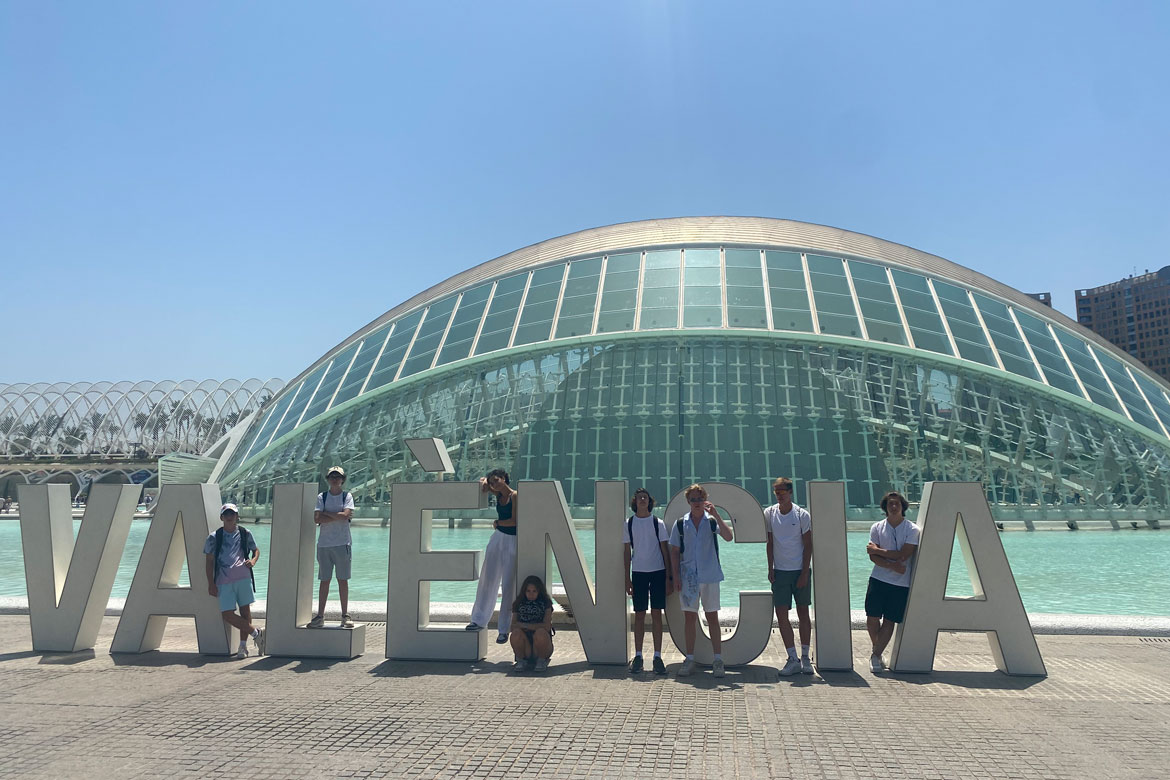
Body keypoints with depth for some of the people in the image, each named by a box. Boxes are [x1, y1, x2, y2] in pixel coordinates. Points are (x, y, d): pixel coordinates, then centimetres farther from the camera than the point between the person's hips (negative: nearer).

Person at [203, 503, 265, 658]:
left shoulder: (245, 534, 9)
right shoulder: (214, 537, 7)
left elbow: (256, 550, 22)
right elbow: (209, 561, 8)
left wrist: (253, 561, -1)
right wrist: (211, 584, 3)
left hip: (243, 577, 0)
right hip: (224, 580, 0)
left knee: (245, 610, 0)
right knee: (227, 615, -8)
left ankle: (243, 645, 11)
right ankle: (256, 633, 7)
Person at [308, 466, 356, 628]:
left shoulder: (347, 496, 5)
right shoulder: (321, 497, 9)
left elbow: (345, 515, -12)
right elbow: (317, 519, -4)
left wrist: (326, 513, -5)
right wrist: (337, 516, -9)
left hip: (342, 543, -1)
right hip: (324, 543, 1)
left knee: (342, 580, 1)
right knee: (324, 580, 4)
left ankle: (345, 615, 7)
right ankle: (320, 616, 9)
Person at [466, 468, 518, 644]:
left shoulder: (515, 495, -11)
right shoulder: (498, 494, 8)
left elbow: (514, 521, -17)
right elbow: (483, 483, 24)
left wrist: (497, 522, -3)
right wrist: (484, 482, 1)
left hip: (512, 541, -6)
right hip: (497, 538, 6)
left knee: (508, 585, 0)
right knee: (487, 579, 8)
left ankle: (504, 629, 7)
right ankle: (480, 620, 20)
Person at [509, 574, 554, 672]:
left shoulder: (545, 603, 2)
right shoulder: (518, 604, 9)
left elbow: (547, 626, -10)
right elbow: (513, 626, 4)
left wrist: (525, 625, -12)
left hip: (543, 649, -1)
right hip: (525, 649, 1)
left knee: (541, 632, -34)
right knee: (516, 632, -30)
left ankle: (541, 661, -6)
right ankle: (521, 661, -4)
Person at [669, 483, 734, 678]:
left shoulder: (712, 521, 1)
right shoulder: (680, 524, 5)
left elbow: (728, 537, -15)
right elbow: (675, 551, 7)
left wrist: (716, 515, -20)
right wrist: (675, 575, -1)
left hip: (710, 576, -1)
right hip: (688, 577, 1)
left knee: (712, 617, 4)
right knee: (690, 617, 6)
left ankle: (718, 659, 10)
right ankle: (690, 659, 14)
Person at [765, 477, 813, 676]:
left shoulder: (802, 515, -4)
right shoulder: (769, 513, 3)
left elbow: (808, 545, -2)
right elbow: (770, 543, 8)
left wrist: (804, 573, -8)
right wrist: (770, 569, 4)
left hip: (800, 570, -2)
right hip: (780, 571, 2)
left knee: (803, 613, 5)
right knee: (781, 614, -4)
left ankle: (805, 657, 15)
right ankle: (793, 659, 3)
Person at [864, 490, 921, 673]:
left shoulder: (912, 530, -2)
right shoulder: (877, 528, 5)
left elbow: (903, 555, -13)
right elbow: (873, 557, -2)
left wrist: (877, 550, -9)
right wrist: (892, 565, -18)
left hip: (901, 583, -2)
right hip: (878, 579, 2)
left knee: (889, 620, 0)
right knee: (872, 618, -1)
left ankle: (876, 655, 11)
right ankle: (877, 650, 22)